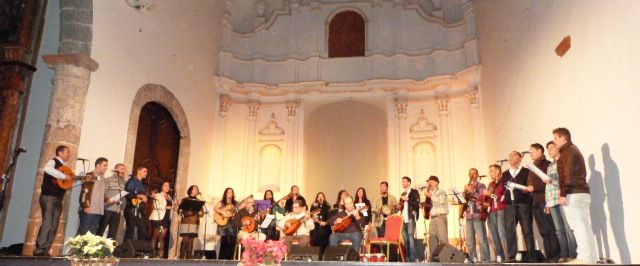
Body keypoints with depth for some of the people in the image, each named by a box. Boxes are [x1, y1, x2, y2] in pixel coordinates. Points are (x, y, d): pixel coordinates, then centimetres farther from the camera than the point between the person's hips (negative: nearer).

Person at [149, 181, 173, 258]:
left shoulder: (170, 197, 21)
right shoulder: (157, 195, 1)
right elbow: (156, 206, -13)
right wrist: (166, 207, -13)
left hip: (166, 218, 6)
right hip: (157, 218, -6)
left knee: (162, 237, 3)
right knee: (155, 236, -3)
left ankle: (161, 255, 2)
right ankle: (153, 254, -1)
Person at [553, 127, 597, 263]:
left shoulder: (567, 151, -6)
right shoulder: (574, 150, 24)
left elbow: (567, 174, -16)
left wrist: (563, 193, -19)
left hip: (573, 194, -10)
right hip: (582, 193, 10)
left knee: (578, 226, -10)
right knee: (585, 226, 7)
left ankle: (585, 258, -11)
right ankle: (591, 258, 8)